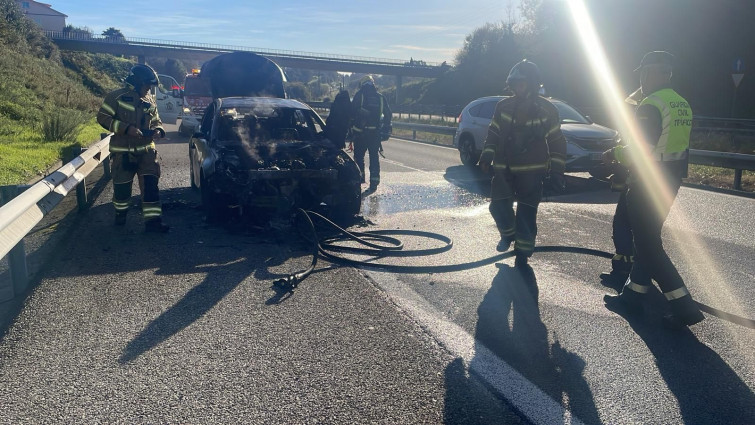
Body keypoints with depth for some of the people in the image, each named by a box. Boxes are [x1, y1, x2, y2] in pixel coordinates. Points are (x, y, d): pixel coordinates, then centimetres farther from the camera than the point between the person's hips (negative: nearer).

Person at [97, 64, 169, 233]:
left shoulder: (150, 101, 10)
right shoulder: (117, 97, -7)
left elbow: (156, 121, 21)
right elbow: (102, 117, -10)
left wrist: (158, 130, -4)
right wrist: (126, 128, -21)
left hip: (146, 149, 4)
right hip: (123, 151, -3)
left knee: (150, 184, -7)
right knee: (122, 185, 6)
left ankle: (152, 219, -6)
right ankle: (120, 212, 34)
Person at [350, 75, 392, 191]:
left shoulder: (359, 95, -1)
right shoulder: (380, 97, 10)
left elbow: (352, 112, -7)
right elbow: (388, 114, 11)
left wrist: (352, 126, 4)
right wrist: (386, 130, 17)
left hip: (361, 132, -3)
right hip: (376, 132, 3)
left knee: (359, 155, 11)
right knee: (374, 157, 7)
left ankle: (360, 176, 5)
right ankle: (374, 182, 5)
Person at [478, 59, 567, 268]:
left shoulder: (546, 110, -3)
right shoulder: (504, 106, 2)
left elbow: (557, 141, 2)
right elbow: (493, 133, 10)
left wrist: (556, 169, -3)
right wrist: (487, 156, -1)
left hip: (531, 171, -2)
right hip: (504, 168, 2)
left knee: (526, 214, -1)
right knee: (498, 206, -2)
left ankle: (523, 251, 13)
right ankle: (508, 234, 28)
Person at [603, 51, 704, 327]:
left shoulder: (651, 105, -19)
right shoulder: (682, 105, 12)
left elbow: (640, 150, -24)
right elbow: (674, 145, 16)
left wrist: (614, 154, -6)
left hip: (648, 183, -9)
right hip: (670, 181, 10)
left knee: (648, 245, -2)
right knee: (647, 239, 17)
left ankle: (683, 306, -1)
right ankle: (633, 294, 27)